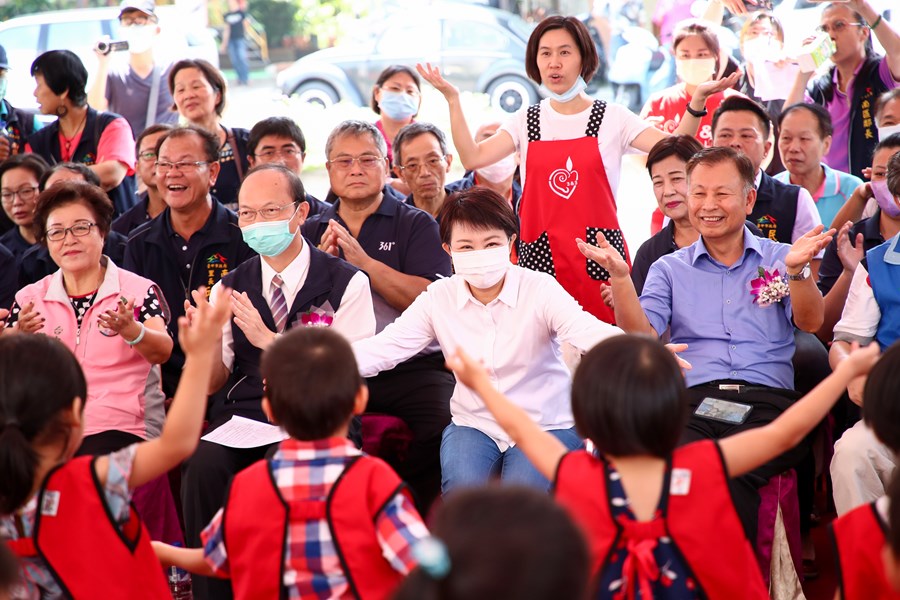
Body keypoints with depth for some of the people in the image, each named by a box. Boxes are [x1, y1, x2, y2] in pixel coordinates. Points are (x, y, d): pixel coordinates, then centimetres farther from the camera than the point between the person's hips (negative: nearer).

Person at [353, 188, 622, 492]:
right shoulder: (438, 298, -1)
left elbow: (589, 333, -25)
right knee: (463, 489, -27)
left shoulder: (541, 289, -10)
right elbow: (384, 347, -8)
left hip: (546, 425, -2)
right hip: (474, 424, 2)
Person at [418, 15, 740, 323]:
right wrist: (452, 99, -5)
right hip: (540, 256, 2)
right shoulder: (525, 121, 11)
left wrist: (697, 100, -18)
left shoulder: (612, 117, 5)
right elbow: (472, 158, -1)